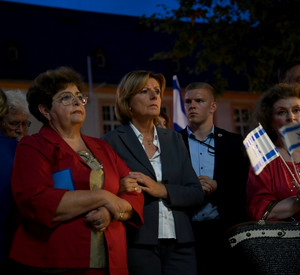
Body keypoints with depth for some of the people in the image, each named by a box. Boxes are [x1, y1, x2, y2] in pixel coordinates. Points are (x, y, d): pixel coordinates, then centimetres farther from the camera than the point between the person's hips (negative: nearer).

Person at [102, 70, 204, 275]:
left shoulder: (174, 139, 14)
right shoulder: (113, 141, 2)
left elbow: (197, 194, 7)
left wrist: (162, 190, -8)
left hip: (179, 244, 4)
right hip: (138, 244, -3)